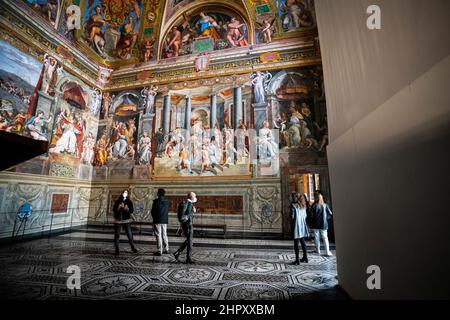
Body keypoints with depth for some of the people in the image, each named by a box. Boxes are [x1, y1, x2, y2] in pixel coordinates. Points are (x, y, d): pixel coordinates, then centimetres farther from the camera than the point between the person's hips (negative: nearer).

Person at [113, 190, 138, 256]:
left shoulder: (129, 202, 5)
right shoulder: (117, 201, 8)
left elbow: (131, 211, -2)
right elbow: (114, 210, 4)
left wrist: (127, 209, -21)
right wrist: (118, 208, -13)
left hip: (127, 220, -1)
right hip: (118, 220, 1)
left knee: (129, 234, -2)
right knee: (117, 235, 2)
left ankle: (132, 247, 14)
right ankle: (117, 250, 15)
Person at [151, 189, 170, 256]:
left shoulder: (157, 201, -13)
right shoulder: (167, 201, 5)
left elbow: (153, 211, -8)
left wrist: (154, 217, 9)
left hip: (158, 220, -6)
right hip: (165, 220, 6)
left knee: (158, 236, 1)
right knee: (164, 235, 15)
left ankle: (159, 251, 4)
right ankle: (166, 249, 23)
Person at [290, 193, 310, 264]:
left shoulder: (293, 205, -13)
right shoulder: (303, 205, 7)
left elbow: (292, 216, -13)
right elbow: (305, 216, 10)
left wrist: (291, 221, 5)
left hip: (296, 226, -7)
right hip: (303, 225, 7)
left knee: (296, 243, 0)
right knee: (302, 241, 18)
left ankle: (297, 260, 4)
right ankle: (305, 257, 27)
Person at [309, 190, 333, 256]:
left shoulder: (313, 205, -10)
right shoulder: (325, 205, -6)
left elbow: (312, 215, -8)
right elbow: (330, 213, 0)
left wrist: (311, 224, 3)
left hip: (316, 224, -1)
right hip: (323, 224, 1)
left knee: (317, 237, 12)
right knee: (325, 238, 7)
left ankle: (318, 250, 22)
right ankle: (327, 252, 6)